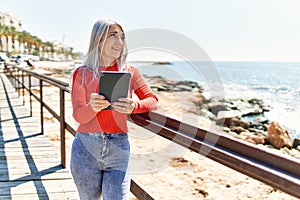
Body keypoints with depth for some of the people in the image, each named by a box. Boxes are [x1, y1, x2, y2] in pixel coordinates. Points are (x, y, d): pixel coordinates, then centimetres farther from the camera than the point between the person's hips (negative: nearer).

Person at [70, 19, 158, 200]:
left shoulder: (130, 72, 4)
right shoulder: (82, 74, 2)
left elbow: (153, 100, -1)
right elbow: (78, 116, -4)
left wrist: (134, 106, -23)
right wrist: (92, 107, -27)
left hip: (118, 149, 0)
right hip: (86, 149, 0)